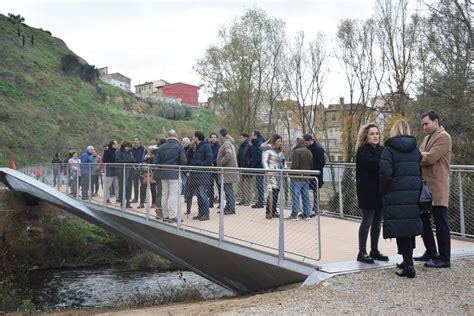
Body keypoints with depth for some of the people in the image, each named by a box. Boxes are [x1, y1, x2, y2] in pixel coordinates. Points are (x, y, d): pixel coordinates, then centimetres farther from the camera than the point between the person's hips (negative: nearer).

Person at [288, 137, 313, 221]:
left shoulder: (296, 151, -12)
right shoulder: (309, 152, 13)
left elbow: (294, 165, -17)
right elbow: (311, 165, 16)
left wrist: (291, 174, -7)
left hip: (297, 177, -7)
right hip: (306, 177, 7)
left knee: (295, 196, -4)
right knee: (305, 196, 11)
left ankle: (294, 215, -3)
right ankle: (306, 214, 14)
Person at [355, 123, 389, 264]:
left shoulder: (381, 149, 14)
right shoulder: (363, 151, -7)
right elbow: (375, 164, -24)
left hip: (380, 192, 7)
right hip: (368, 193, -7)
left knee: (377, 222, 12)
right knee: (367, 222, -2)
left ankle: (374, 251, 22)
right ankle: (362, 253, 7)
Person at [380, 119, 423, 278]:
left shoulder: (389, 149, -7)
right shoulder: (415, 148, 9)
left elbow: (385, 174, -15)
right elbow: (420, 171, 8)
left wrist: (383, 191, -2)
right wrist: (417, 188, 16)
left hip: (396, 195, -6)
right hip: (414, 193, 6)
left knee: (400, 229, -2)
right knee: (411, 225, 16)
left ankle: (409, 265, -3)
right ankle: (408, 260, 27)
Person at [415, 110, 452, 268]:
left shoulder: (444, 137, -10)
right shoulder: (427, 138, 20)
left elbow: (430, 158, -20)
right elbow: (421, 155, 13)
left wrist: (419, 157, -1)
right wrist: (421, 156, -9)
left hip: (437, 188, -9)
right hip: (425, 187, 9)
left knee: (440, 223, -2)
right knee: (423, 219, 14)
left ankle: (444, 258, 7)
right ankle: (431, 252, 27)